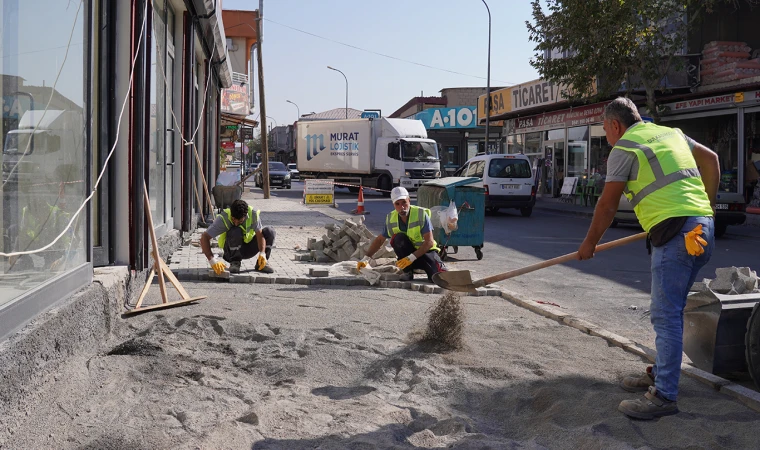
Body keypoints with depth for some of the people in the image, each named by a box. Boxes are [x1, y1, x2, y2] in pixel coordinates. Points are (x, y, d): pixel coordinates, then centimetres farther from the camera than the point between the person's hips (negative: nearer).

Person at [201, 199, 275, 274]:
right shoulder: (223, 218, -26)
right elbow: (204, 237, -30)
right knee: (236, 231, -35)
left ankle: (261, 264, -7)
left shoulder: (253, 214, -19)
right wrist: (212, 260, -42)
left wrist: (262, 253, -41)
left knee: (269, 232, -20)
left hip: (248, 248, 3)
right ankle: (235, 262, -15)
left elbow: (260, 234, -23)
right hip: (232, 250, -3)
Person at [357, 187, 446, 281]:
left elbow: (429, 242, -22)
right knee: (399, 237, -29)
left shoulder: (421, 214, -18)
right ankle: (408, 272, -14)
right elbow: (379, 240, 7)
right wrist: (366, 258, -3)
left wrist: (412, 257, -31)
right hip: (408, 253, 4)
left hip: (426, 251, -4)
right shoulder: (391, 219, -5)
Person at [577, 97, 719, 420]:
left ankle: (664, 396, -7)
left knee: (666, 315, -8)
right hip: (702, 226, 9)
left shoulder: (623, 149, -2)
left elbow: (608, 205, 0)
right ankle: (659, 375, 28)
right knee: (669, 311, 18)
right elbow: (711, 159, 26)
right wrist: (707, 204, 27)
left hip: (675, 231, -9)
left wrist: (589, 243, 12)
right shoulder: (671, 133, 22)